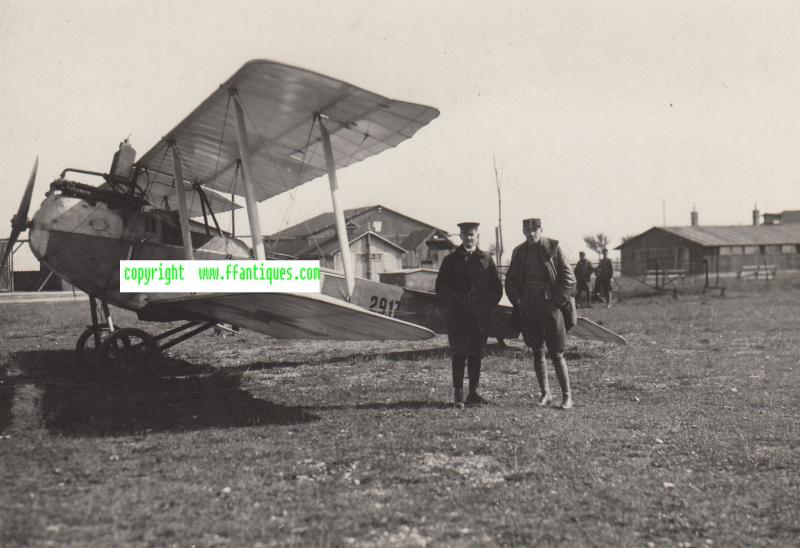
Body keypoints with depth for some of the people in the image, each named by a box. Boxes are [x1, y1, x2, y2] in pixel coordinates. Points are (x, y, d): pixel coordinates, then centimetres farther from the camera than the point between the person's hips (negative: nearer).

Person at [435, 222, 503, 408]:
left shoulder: (486, 259, 10)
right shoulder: (451, 260, 5)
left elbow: (497, 287, 13)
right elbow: (440, 287, 4)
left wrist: (489, 305, 2)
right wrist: (453, 304, -6)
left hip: (481, 317, 2)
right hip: (458, 317, -2)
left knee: (477, 354, 7)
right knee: (459, 355, -3)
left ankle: (473, 393, 15)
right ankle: (458, 395, 2)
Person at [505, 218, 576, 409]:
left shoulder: (552, 248, -2)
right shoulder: (519, 252, 8)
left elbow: (569, 278, -3)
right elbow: (510, 281, 14)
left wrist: (557, 300, -9)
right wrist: (518, 302, 2)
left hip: (550, 306, -4)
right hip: (528, 308, 4)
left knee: (556, 354, -4)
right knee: (537, 353, 8)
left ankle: (567, 396, 4)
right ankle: (545, 393, 18)